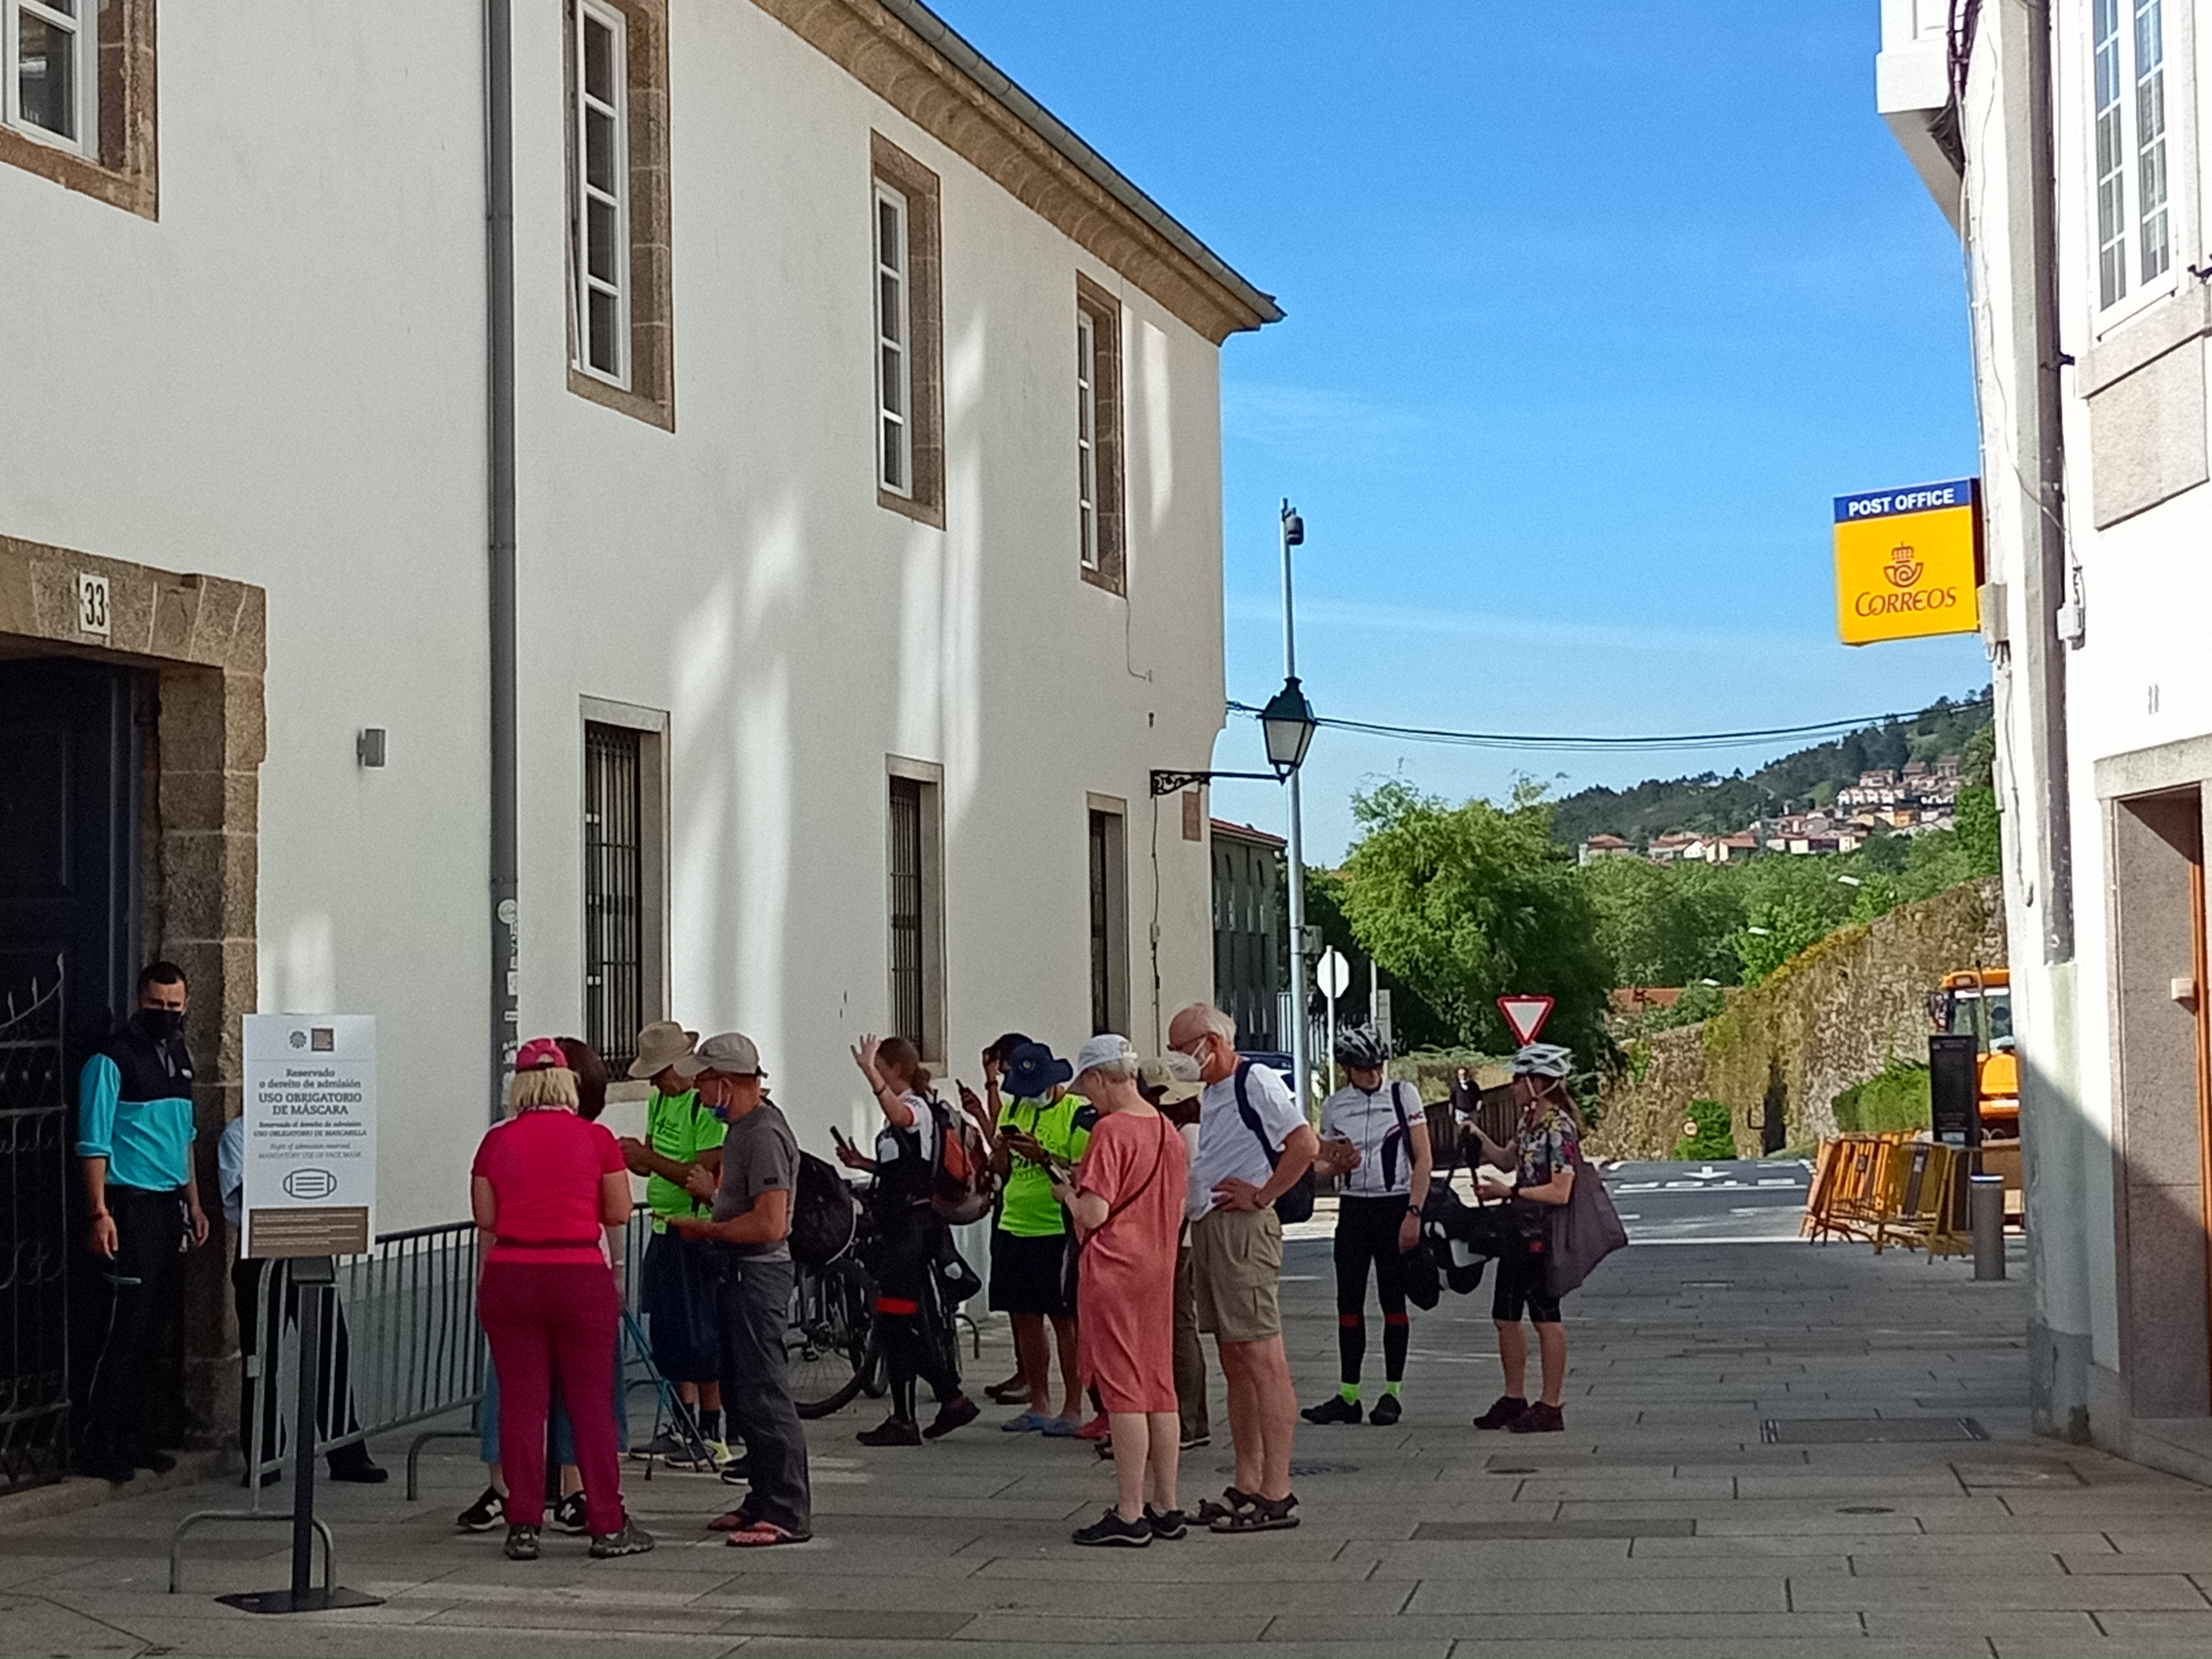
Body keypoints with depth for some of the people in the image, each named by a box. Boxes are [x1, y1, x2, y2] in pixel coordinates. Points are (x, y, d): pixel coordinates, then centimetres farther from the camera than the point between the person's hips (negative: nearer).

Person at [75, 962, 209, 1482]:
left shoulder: (179, 1057, 14)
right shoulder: (112, 1060, -10)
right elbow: (94, 1143, -13)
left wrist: (194, 1203, 19)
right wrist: (100, 1212, -20)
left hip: (169, 1205, 7)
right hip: (130, 1205, -7)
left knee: (152, 1326, 10)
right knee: (127, 1326, -9)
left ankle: (132, 1436, 17)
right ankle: (99, 1444, -3)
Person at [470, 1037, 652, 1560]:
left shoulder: (496, 1141, 1)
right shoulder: (596, 1139, -2)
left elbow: (485, 1219, 4)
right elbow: (619, 1213, 1)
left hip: (510, 1276, 1)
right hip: (580, 1277, -1)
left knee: (520, 1401, 6)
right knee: (591, 1400, 5)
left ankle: (523, 1527, 7)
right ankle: (608, 1525, 8)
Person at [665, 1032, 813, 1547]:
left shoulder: (765, 1135, -19)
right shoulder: (742, 1128, 14)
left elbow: (770, 1224, -26)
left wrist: (705, 1229, -15)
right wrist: (714, 1189, 14)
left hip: (758, 1274, -11)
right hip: (738, 1273, 11)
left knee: (762, 1393, -8)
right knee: (740, 1391, 15)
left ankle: (789, 1513, -4)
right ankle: (763, 1501, 24)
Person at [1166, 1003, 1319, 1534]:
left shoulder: (1257, 1082, -11)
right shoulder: (1209, 1092, 18)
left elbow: (1305, 1145, -22)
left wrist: (1261, 1195, -16)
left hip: (1243, 1229, -10)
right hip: (1207, 1229, 10)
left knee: (1262, 1360, -9)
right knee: (1234, 1362, 12)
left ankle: (1277, 1494, -9)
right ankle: (1248, 1485, 17)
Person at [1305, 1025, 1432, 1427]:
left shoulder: (1403, 1095, -1)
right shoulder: (1334, 1106, 8)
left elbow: (1423, 1160, -4)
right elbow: (1323, 1162, 18)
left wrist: (1414, 1213, -13)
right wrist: (1335, 1164, -7)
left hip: (1395, 1207, -3)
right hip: (1352, 1208, 3)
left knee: (1393, 1301, 1)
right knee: (1349, 1301, 2)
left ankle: (1392, 1392, 6)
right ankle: (1348, 1396, 6)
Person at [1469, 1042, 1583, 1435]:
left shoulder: (1559, 1127, -18)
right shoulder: (1530, 1122, 10)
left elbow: (1560, 1192, -23)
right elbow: (1507, 1160, 24)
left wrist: (1509, 1192, -19)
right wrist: (1476, 1134, 11)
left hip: (1543, 1237, -9)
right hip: (1519, 1232, 9)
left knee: (1546, 1319, 0)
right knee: (1506, 1315, 14)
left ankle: (1550, 1408, 8)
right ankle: (1514, 1399, 25)